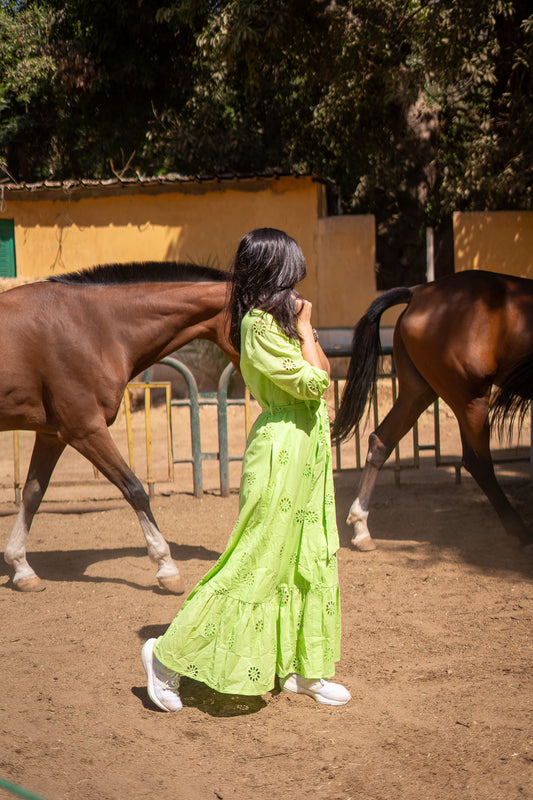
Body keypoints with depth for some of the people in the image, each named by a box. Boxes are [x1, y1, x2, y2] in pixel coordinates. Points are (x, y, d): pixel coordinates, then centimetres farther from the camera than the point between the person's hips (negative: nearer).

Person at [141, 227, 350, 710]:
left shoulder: (277, 320, 13)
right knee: (257, 560, -6)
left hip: (307, 452, 10)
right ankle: (169, 655, 3)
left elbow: (325, 373, 12)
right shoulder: (261, 323, -16)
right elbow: (312, 382, -19)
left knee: (311, 560, 12)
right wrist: (303, 327, -9)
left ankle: (302, 669, 21)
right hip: (282, 451, -10)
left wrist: (305, 329, 4)